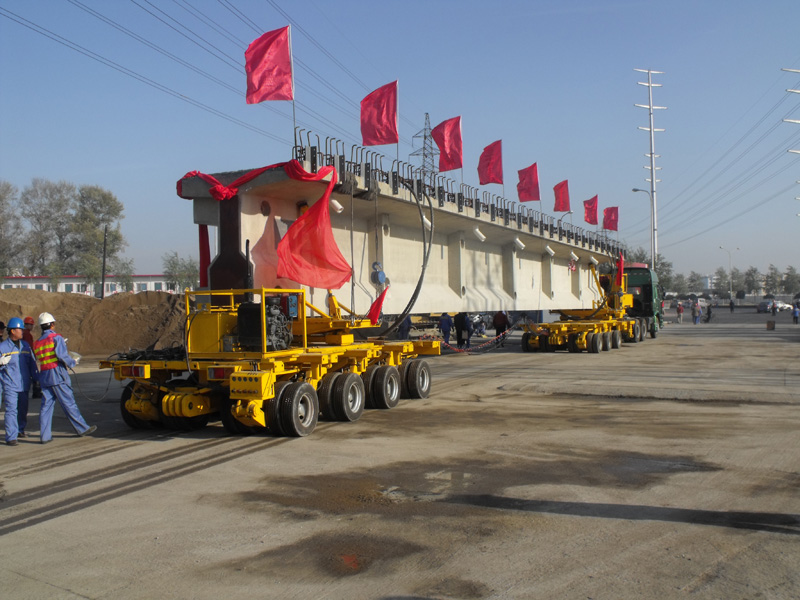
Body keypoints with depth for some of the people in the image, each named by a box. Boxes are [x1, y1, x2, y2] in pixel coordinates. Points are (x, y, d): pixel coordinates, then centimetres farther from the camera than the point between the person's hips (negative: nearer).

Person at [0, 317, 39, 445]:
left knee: (23, 409, 14)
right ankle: (11, 437, -8)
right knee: (11, 410, -10)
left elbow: (32, 364, 16)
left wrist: (36, 379, 16)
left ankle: (20, 430, 31)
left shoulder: (25, 345, 11)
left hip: (24, 385, 5)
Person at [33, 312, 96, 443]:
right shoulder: (56, 337, -6)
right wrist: (73, 362, 0)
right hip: (57, 375, -6)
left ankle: (45, 436, 7)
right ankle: (82, 429, 8)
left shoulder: (37, 343, 15)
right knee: (69, 404, -1)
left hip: (44, 376, 6)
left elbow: (39, 359, 12)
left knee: (46, 406, 7)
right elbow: (62, 355, -16)